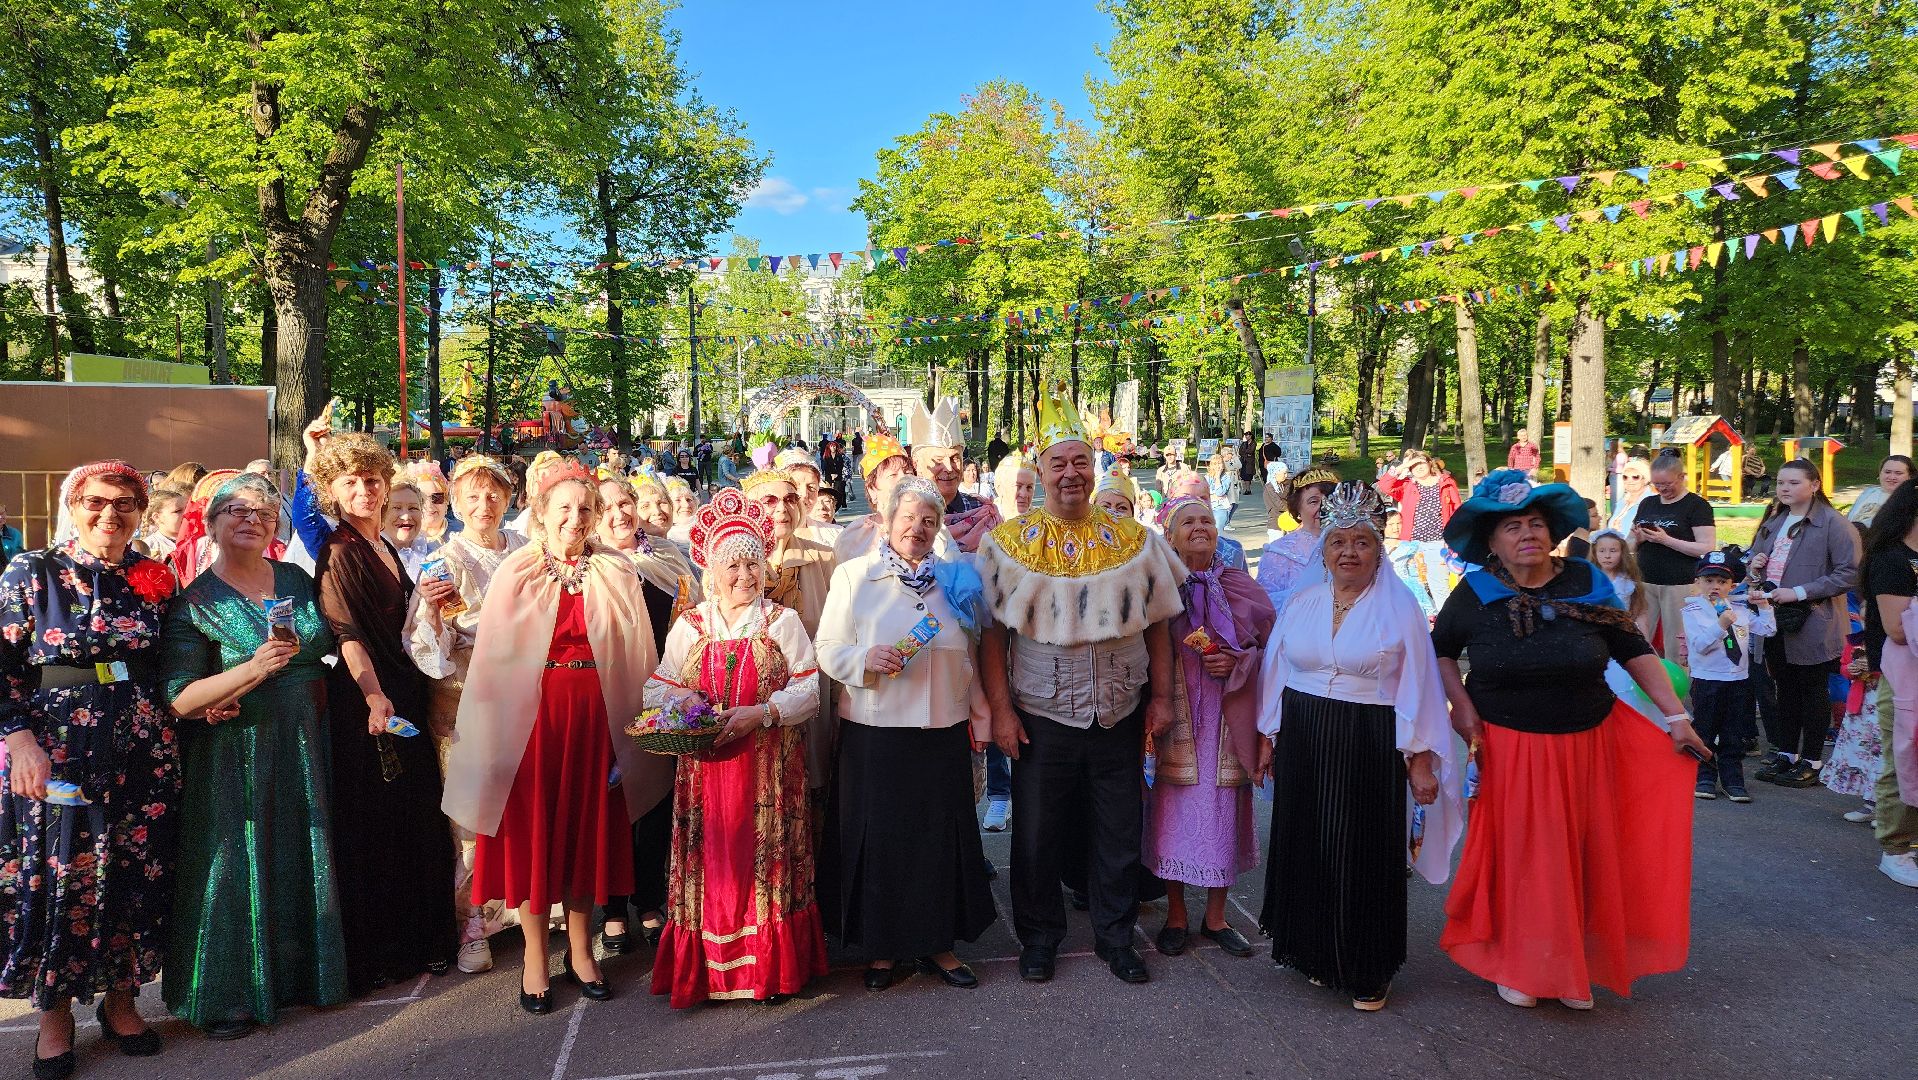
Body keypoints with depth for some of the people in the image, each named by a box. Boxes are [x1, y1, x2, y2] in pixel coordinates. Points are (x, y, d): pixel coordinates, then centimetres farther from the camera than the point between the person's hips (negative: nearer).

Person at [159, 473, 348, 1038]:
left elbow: (334, 644, 14)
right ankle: (226, 994, 19)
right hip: (235, 756, -4)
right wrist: (252, 671, -26)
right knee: (237, 866, 3)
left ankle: (301, 969, 29)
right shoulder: (194, 602, -7)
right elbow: (179, 699, -15)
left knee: (303, 859, 12)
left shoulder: (297, 580, 6)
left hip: (304, 750, 4)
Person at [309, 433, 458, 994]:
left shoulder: (386, 548, 14)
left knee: (418, 817, 13)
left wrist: (426, 602, 4)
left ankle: (420, 939, 25)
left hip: (406, 694, 8)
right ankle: (372, 955, 12)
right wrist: (373, 695, -33)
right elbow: (346, 631, -21)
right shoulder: (338, 552, -10)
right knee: (372, 825, 0)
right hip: (364, 700, -8)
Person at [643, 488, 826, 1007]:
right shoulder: (689, 626, 8)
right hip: (706, 769, 2)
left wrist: (761, 713, -18)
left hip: (770, 769, -1)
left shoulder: (783, 622, 3)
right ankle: (701, 969, 16)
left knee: (765, 861, 1)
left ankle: (770, 968, 15)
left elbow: (808, 690, -4)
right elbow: (657, 688, 6)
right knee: (709, 863, 3)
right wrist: (681, 705, -16)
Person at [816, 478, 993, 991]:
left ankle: (937, 943, 24)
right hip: (876, 732, -2)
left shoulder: (955, 579, 9)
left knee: (941, 837, 8)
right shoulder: (854, 575, 0)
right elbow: (829, 651, -3)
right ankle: (883, 947, 22)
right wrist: (866, 658, -22)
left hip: (944, 732, 3)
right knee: (880, 837, 5)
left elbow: (971, 655, 16)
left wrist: (980, 717, 12)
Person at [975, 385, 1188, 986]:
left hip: (1120, 715, 2)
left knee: (1119, 835, 13)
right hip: (1040, 717, -2)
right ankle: (1039, 937, 30)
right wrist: (1000, 709, -11)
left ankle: (1116, 936, 32)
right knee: (1037, 836, 11)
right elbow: (992, 632, -7)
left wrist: (1161, 697, 1)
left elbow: (1156, 624, 6)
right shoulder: (1009, 543, -5)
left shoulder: (1134, 540, 2)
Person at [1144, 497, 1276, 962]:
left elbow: (1272, 644, 8)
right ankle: (1176, 916, 23)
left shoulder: (1241, 588, 3)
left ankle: (1215, 916, 25)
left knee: (1223, 811, 7)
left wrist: (1237, 663, -10)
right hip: (1176, 719, -1)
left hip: (1229, 719, 2)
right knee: (1174, 809, 4)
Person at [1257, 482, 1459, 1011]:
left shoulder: (1400, 605, -3)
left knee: (1365, 858, 4)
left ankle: (1367, 972, 22)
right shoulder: (1302, 600, 7)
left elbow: (1417, 686, -4)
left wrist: (1420, 759, -6)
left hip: (1368, 747, -3)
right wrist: (1270, 737, 10)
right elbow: (1277, 671, 11)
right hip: (1303, 743, 3)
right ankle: (1317, 955, 28)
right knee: (1307, 849, 9)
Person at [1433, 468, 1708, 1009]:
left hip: (1589, 745, 2)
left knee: (1583, 856, 11)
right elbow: (1440, 649, 8)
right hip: (1509, 751, -2)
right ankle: (1517, 964, 25)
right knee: (1521, 857, 7)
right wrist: (1460, 704, -5)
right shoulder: (1475, 594, -6)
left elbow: (1634, 650, 2)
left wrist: (1676, 715, -1)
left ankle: (1571, 963, 29)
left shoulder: (1585, 582, -3)